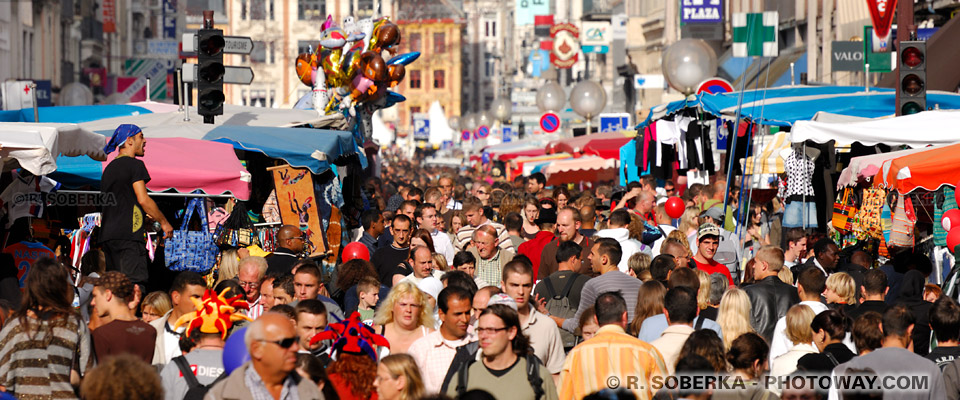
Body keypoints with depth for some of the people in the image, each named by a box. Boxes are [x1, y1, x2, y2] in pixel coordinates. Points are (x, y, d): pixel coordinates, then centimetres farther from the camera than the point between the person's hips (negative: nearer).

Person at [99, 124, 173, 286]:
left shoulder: (109, 168, 22)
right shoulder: (135, 164, -4)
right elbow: (143, 199, -11)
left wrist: (144, 218, 28)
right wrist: (164, 222, -1)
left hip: (107, 234, 8)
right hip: (128, 234, -8)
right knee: (135, 284, -14)